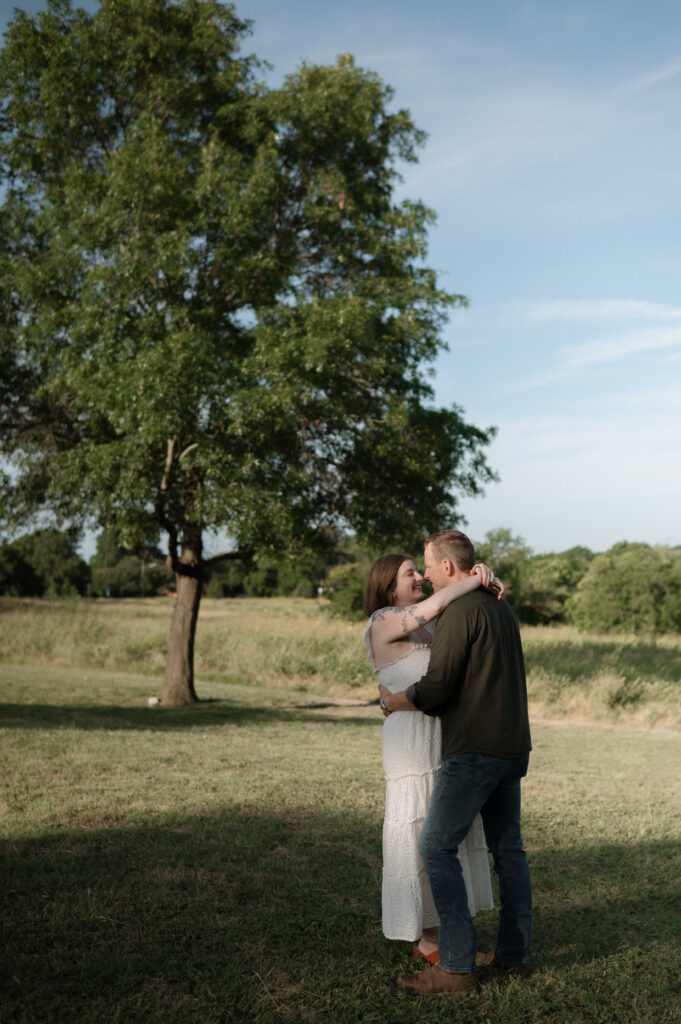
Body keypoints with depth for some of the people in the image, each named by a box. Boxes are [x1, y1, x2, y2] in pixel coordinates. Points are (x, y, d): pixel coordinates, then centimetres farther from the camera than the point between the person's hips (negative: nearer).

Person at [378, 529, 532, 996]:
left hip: (474, 750, -10)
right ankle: (515, 952, 22)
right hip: (512, 747, 10)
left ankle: (457, 965, -5)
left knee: (437, 847, -5)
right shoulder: (503, 610, 14)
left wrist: (394, 701, 2)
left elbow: (435, 687, -18)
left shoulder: (460, 612, -15)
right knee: (508, 847, 15)